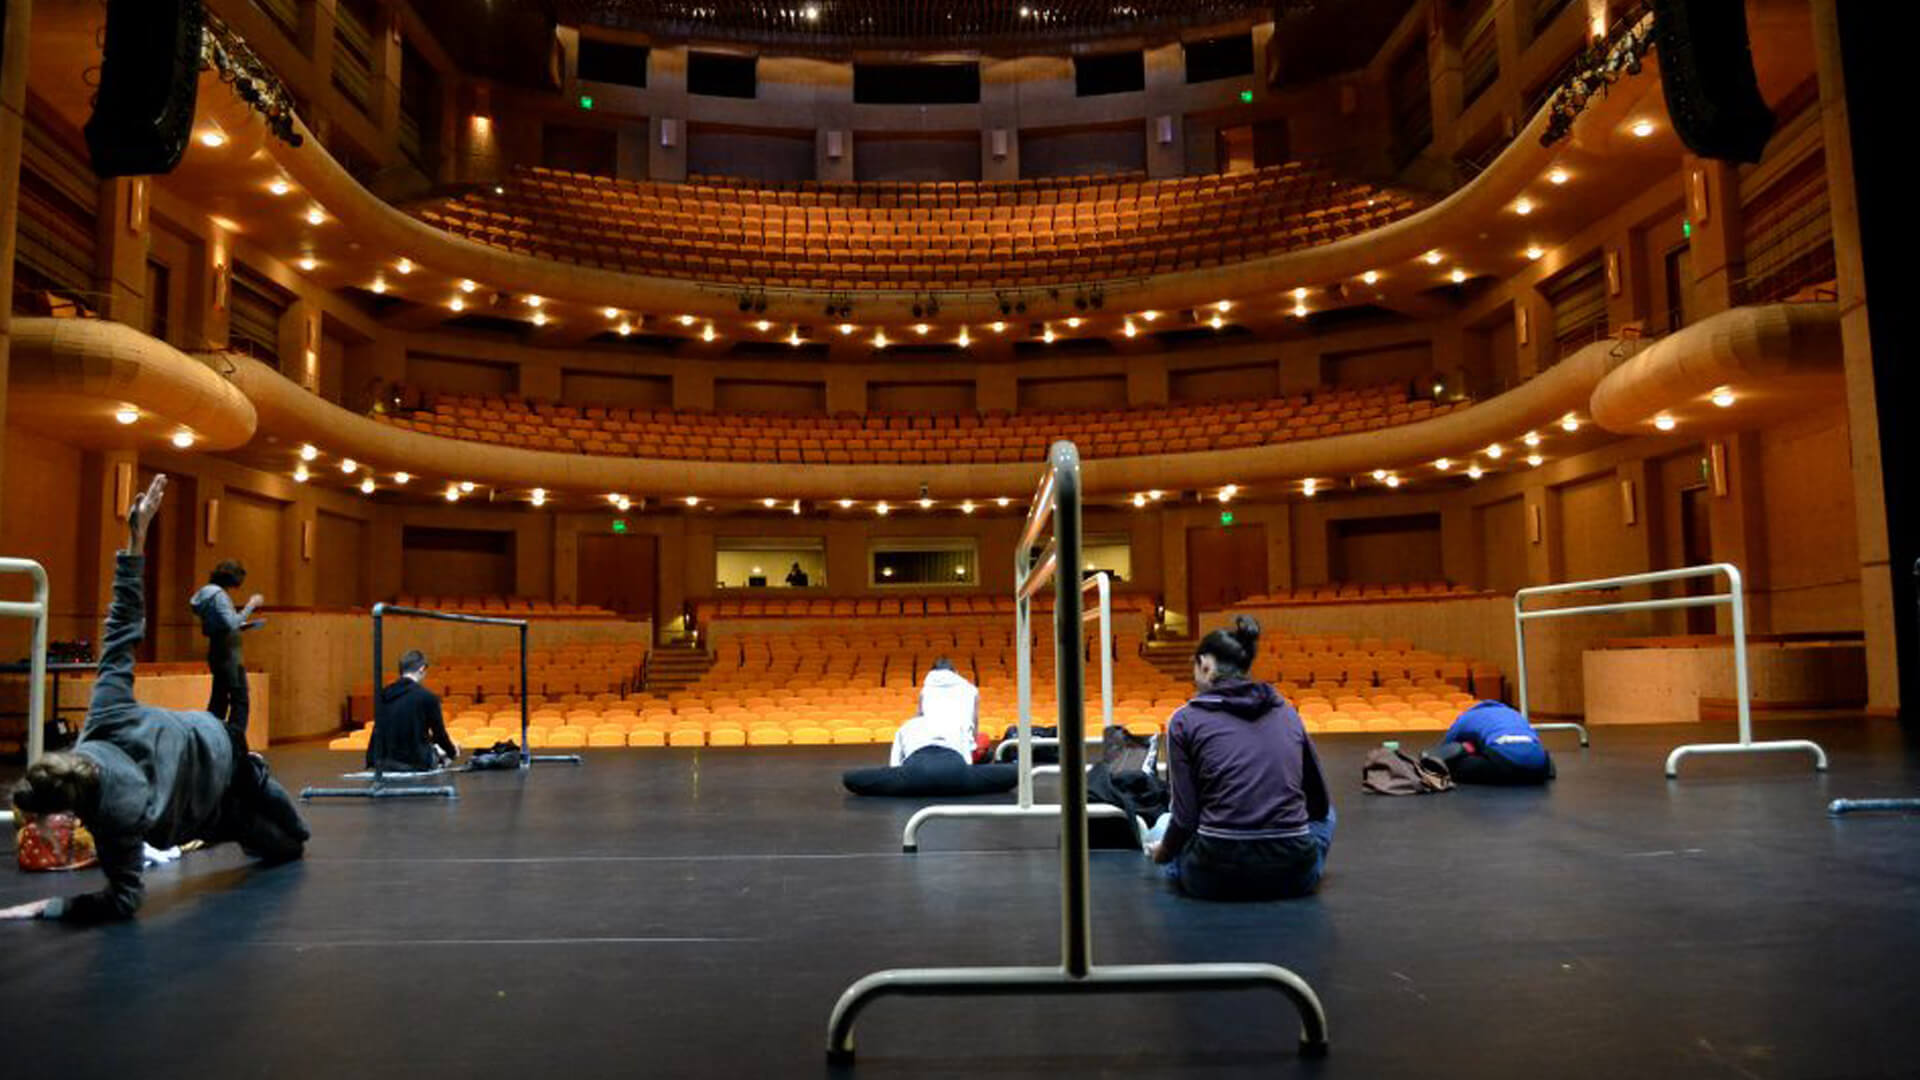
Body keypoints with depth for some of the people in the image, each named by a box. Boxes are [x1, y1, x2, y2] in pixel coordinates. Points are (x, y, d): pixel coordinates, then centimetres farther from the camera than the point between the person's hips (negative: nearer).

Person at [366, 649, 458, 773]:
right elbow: (439, 733, -1)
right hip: (415, 763, -5)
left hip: (383, 763, 5)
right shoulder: (427, 697, -12)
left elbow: (378, 732, 15)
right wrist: (453, 752, 18)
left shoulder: (383, 694, 4)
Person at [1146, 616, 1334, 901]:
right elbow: (1319, 803, 16)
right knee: (1324, 813, 34)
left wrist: (1163, 851, 16)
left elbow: (1186, 816, -5)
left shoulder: (1186, 720, -1)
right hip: (1293, 877, 0)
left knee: (1165, 825, 34)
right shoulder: (1286, 712, 10)